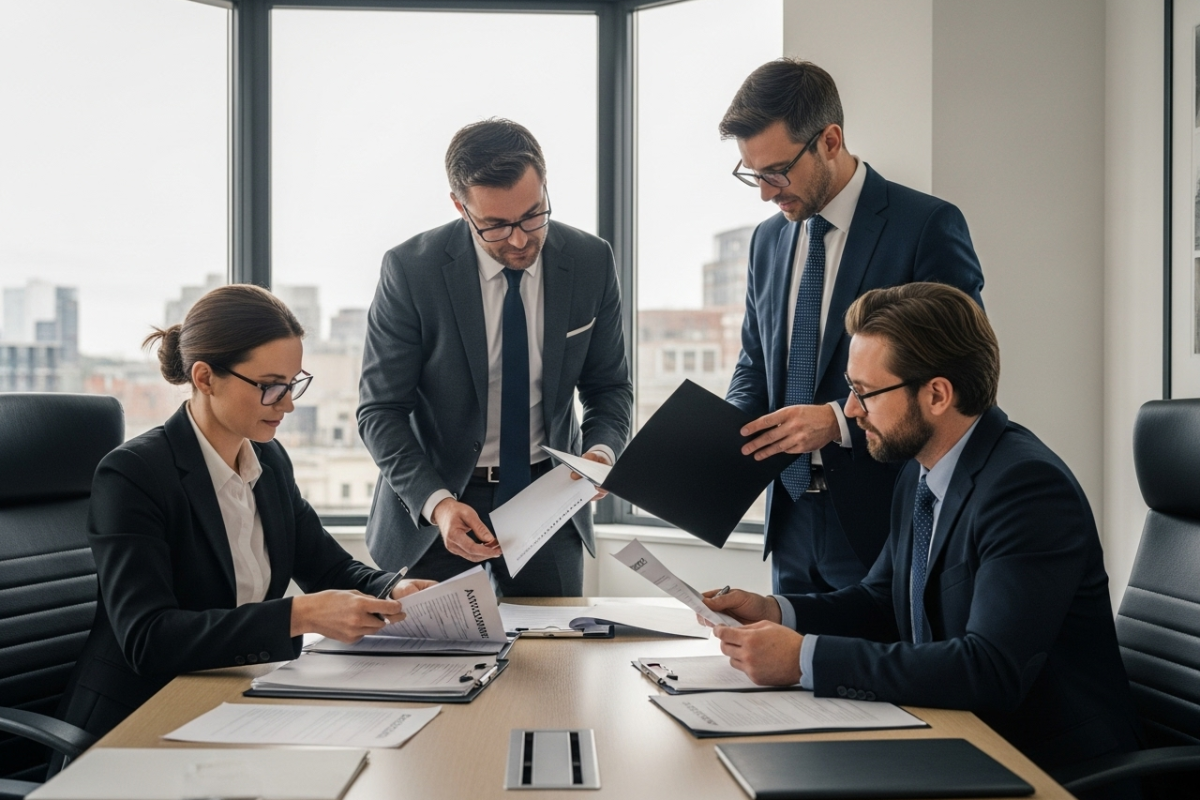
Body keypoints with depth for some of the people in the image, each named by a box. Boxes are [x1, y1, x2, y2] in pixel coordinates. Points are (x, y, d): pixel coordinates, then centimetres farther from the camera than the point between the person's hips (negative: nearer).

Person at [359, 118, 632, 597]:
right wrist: (436, 502, -27)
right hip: (432, 506, -2)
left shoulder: (591, 262, -7)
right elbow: (380, 411, -12)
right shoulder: (410, 270, -16)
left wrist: (601, 450, -18)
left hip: (548, 496, 2)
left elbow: (609, 387, 4)